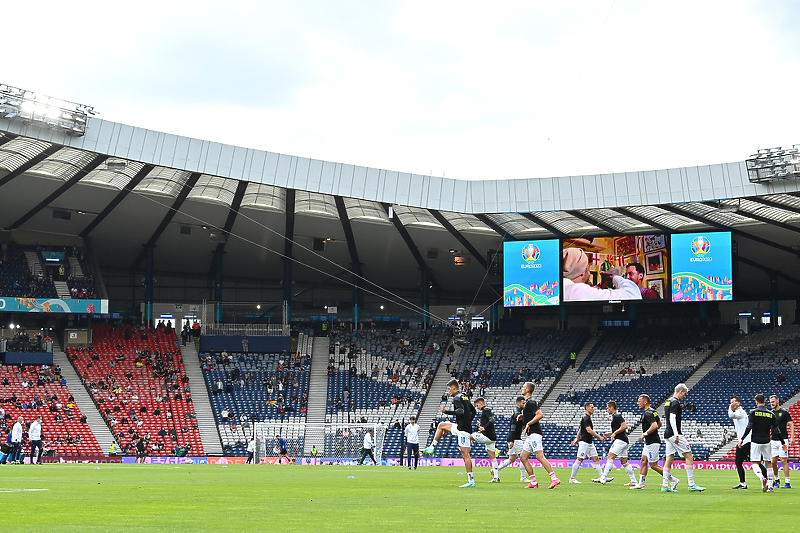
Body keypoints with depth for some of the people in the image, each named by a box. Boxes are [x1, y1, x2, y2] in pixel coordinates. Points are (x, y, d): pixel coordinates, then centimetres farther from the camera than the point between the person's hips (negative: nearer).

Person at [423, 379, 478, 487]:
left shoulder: (457, 398, -12)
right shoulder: (465, 397, 17)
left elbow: (461, 411, -27)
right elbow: (473, 411, 25)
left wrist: (447, 411, -24)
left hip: (463, 429, -10)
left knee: (465, 454, -11)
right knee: (441, 425, 24)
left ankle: (471, 481, -14)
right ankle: (431, 448, 25)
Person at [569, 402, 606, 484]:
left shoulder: (588, 417, 17)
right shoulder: (585, 418, -14)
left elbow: (580, 429, 24)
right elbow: (589, 430, -22)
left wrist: (576, 439, 28)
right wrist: (600, 437, -18)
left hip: (590, 443, 10)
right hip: (584, 442, -10)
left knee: (596, 459, 5)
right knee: (579, 459, -5)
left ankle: (601, 477, 3)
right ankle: (572, 478, 1)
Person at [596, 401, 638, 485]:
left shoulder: (617, 416, -11)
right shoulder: (615, 416, 20)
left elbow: (624, 426, -22)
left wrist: (614, 433, -17)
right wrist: (610, 433, 20)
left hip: (620, 440, -11)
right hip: (623, 441, 11)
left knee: (610, 457, -13)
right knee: (624, 461, 10)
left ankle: (603, 478, -18)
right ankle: (633, 481, 9)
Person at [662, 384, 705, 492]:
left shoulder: (668, 402, 17)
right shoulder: (675, 403, -12)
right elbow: (672, 419, -20)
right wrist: (676, 435, -22)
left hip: (668, 434, 10)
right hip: (674, 434, -10)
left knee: (669, 459, 8)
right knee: (689, 457, -5)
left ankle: (665, 485, 4)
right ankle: (692, 485, -6)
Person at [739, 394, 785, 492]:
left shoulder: (753, 413, -5)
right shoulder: (771, 414, 4)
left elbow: (749, 427, -13)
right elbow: (776, 430, 3)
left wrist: (742, 439, -8)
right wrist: (783, 443, 11)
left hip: (756, 441, -3)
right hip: (767, 442, 3)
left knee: (754, 463, 0)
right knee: (768, 463, 10)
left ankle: (762, 478, -27)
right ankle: (770, 486, 6)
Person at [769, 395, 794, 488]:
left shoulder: (784, 412, -4)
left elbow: (791, 425, -5)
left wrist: (792, 437, -15)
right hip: (773, 440, 5)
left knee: (783, 461, -9)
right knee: (773, 461, 4)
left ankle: (787, 482, -7)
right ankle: (777, 479, 23)